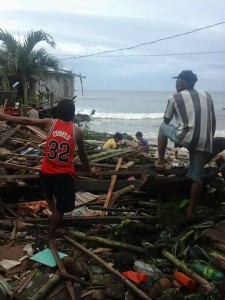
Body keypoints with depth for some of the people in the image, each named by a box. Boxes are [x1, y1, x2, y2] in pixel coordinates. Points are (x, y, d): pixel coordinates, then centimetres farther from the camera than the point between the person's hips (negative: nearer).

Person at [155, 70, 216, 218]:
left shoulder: (175, 98, 6)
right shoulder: (207, 95, 16)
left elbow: (166, 120, 18)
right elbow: (213, 121, 17)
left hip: (186, 138, -3)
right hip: (205, 143, 4)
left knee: (163, 127, 25)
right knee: (197, 177, 14)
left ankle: (161, 161, 28)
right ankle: (191, 209, 20)